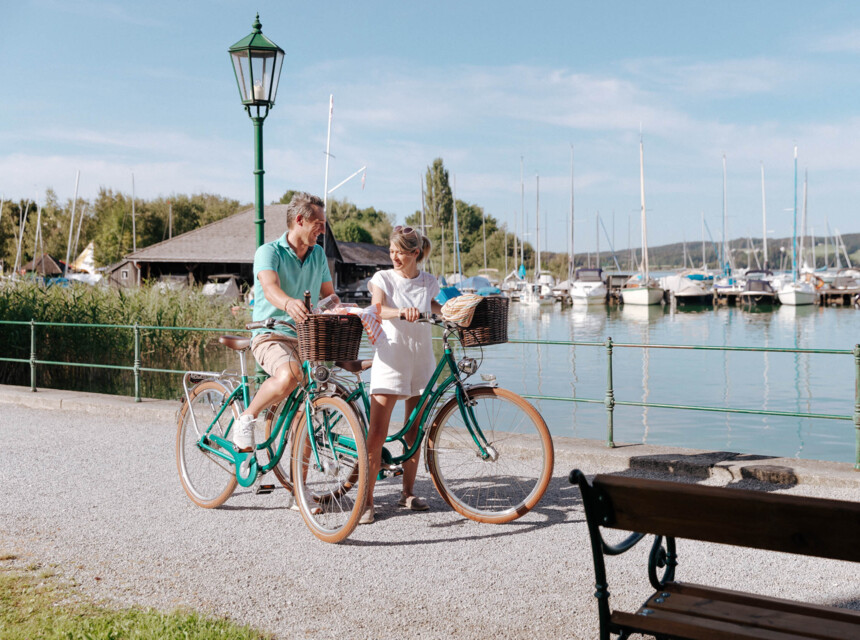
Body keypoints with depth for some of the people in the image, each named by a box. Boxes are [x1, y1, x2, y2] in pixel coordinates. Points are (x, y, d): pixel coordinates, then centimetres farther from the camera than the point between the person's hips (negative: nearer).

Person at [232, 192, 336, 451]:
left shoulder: (318, 254, 13)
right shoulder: (269, 252, -7)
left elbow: (329, 294, 15)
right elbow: (271, 288, -27)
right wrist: (289, 303, -51)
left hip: (307, 339, 6)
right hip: (272, 335, -6)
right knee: (289, 374, -36)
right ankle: (247, 418, -13)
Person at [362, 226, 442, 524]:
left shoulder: (428, 282, 8)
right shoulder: (383, 278, -2)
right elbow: (378, 310, -22)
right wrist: (401, 312, -39)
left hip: (421, 361, 4)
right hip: (390, 361, -4)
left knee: (415, 431, 10)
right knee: (377, 434, -9)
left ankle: (408, 493, 24)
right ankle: (367, 501, -4)